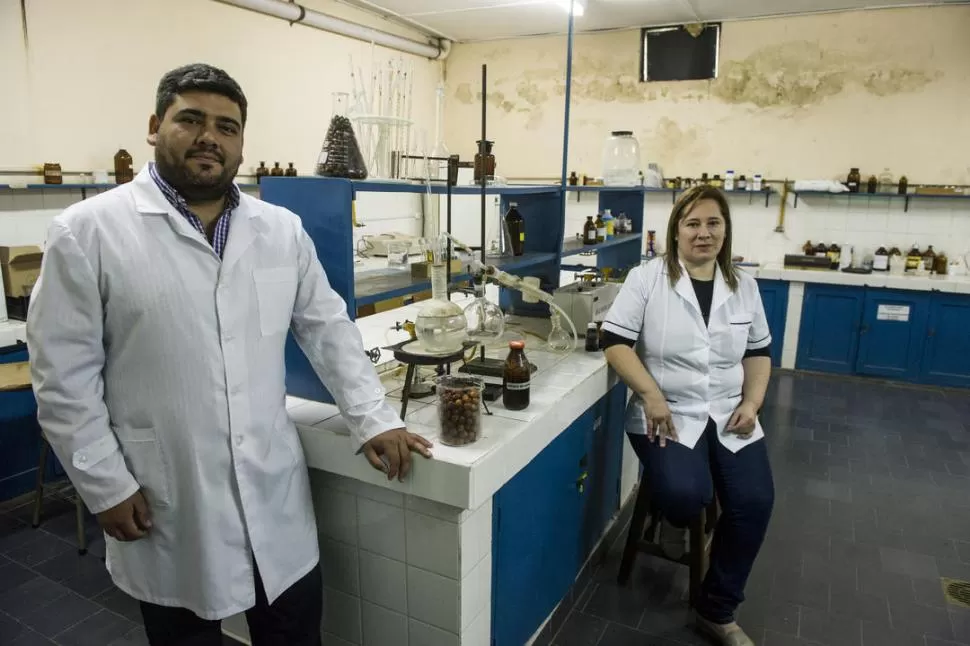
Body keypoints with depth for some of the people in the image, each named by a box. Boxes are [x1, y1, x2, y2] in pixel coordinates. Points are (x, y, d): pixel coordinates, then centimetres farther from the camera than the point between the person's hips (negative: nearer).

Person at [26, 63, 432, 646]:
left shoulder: (282, 229, 3)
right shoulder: (89, 231, -7)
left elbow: (329, 330, 5)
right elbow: (64, 374, -5)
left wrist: (374, 418, -2)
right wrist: (106, 485, -7)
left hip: (275, 492, 3)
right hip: (165, 505, -2)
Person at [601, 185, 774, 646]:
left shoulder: (743, 287, 9)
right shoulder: (647, 278, -5)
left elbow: (759, 351, 16)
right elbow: (615, 340, -10)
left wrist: (752, 402, 1)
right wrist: (650, 394, -19)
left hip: (729, 416, 5)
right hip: (668, 413, -4)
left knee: (755, 501, -13)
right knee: (686, 494, -28)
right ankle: (675, 522, 15)